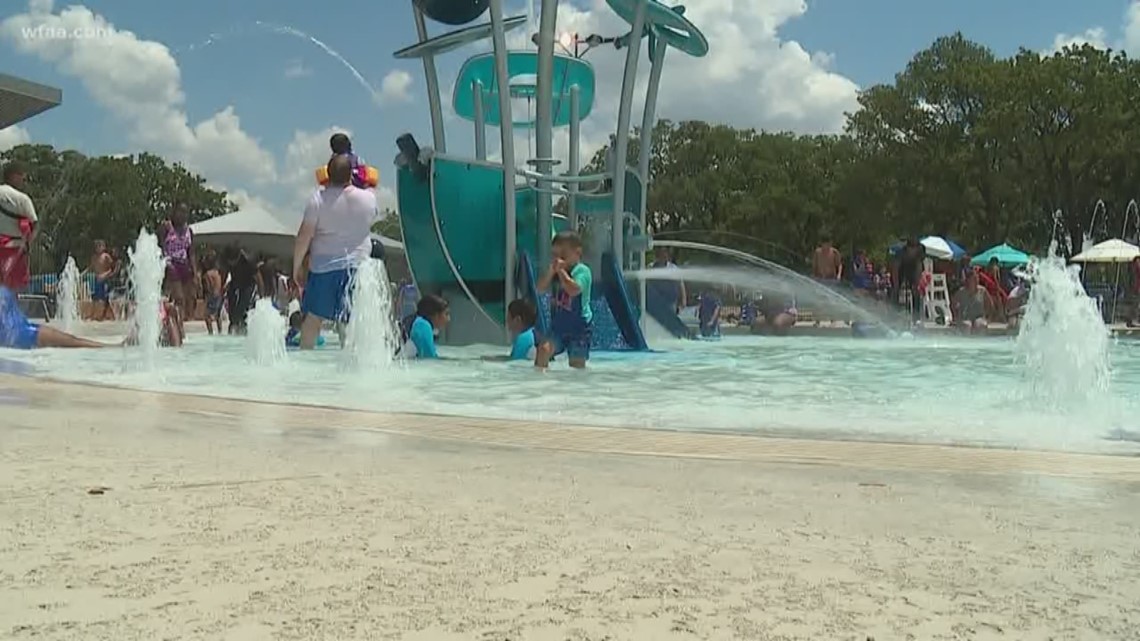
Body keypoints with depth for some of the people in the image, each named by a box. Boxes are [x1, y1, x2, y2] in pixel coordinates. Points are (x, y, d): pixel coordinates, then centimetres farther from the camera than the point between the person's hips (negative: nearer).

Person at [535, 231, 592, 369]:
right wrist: (551, 271, -9)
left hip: (579, 326, -5)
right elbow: (540, 289, 2)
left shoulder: (582, 270, -11)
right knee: (543, 348, -16)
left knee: (577, 363, 3)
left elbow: (573, 290, -28)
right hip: (558, 325, 5)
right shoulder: (556, 271, 10)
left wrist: (561, 270, -20)